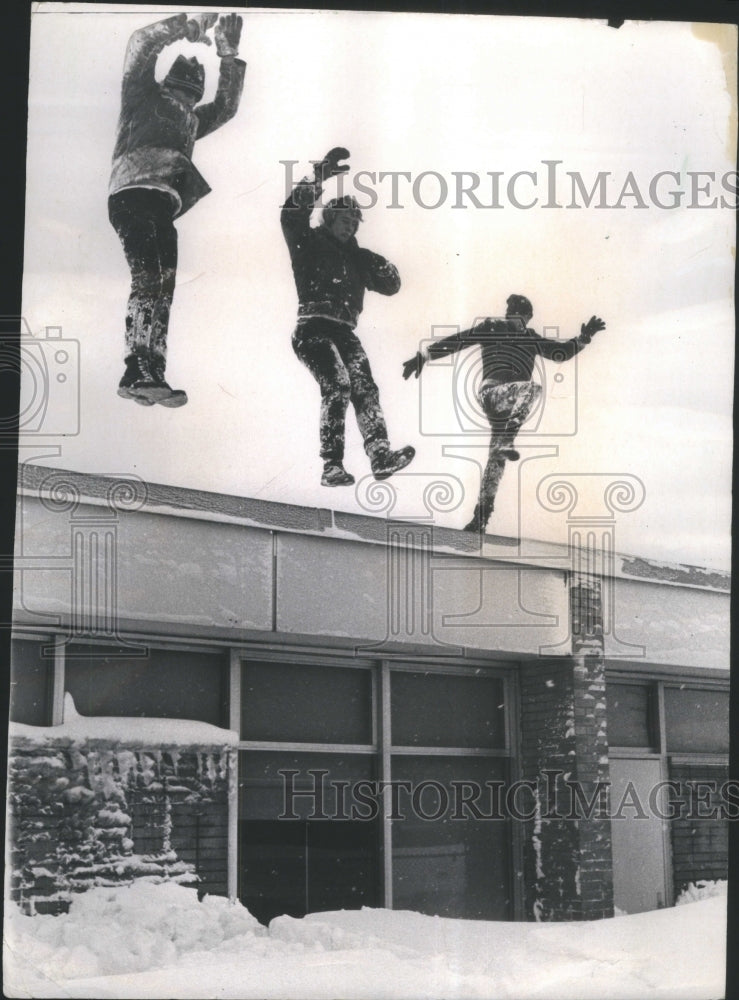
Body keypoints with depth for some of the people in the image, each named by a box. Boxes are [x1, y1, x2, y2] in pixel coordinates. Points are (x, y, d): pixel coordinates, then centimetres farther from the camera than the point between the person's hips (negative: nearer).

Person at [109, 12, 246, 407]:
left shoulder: (189, 120, 35)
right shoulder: (143, 96, 16)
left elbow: (226, 106, 37)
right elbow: (142, 43, 7)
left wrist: (228, 54, 30)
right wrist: (189, 26, 10)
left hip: (162, 208, 9)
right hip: (134, 192, -8)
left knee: (163, 287, -2)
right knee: (147, 276, -23)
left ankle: (150, 374, -8)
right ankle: (138, 369, -34)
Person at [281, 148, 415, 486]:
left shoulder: (356, 257, 24)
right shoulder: (310, 243, 9)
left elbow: (390, 285, 23)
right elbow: (292, 214, -10)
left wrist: (383, 268, 1)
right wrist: (319, 178, -16)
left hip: (344, 331, 6)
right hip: (313, 327, -6)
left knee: (364, 387, -15)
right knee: (337, 384, -24)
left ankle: (381, 456, -29)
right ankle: (332, 464, -28)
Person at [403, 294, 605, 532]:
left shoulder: (531, 339, 23)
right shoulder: (491, 328, 9)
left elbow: (563, 351, 26)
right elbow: (456, 341, 7)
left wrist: (584, 338, 11)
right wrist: (423, 356, 2)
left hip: (511, 401, 5)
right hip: (492, 392, -5)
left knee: (496, 458, 2)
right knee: (532, 388, -32)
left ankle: (481, 514, 4)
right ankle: (505, 442, -40)